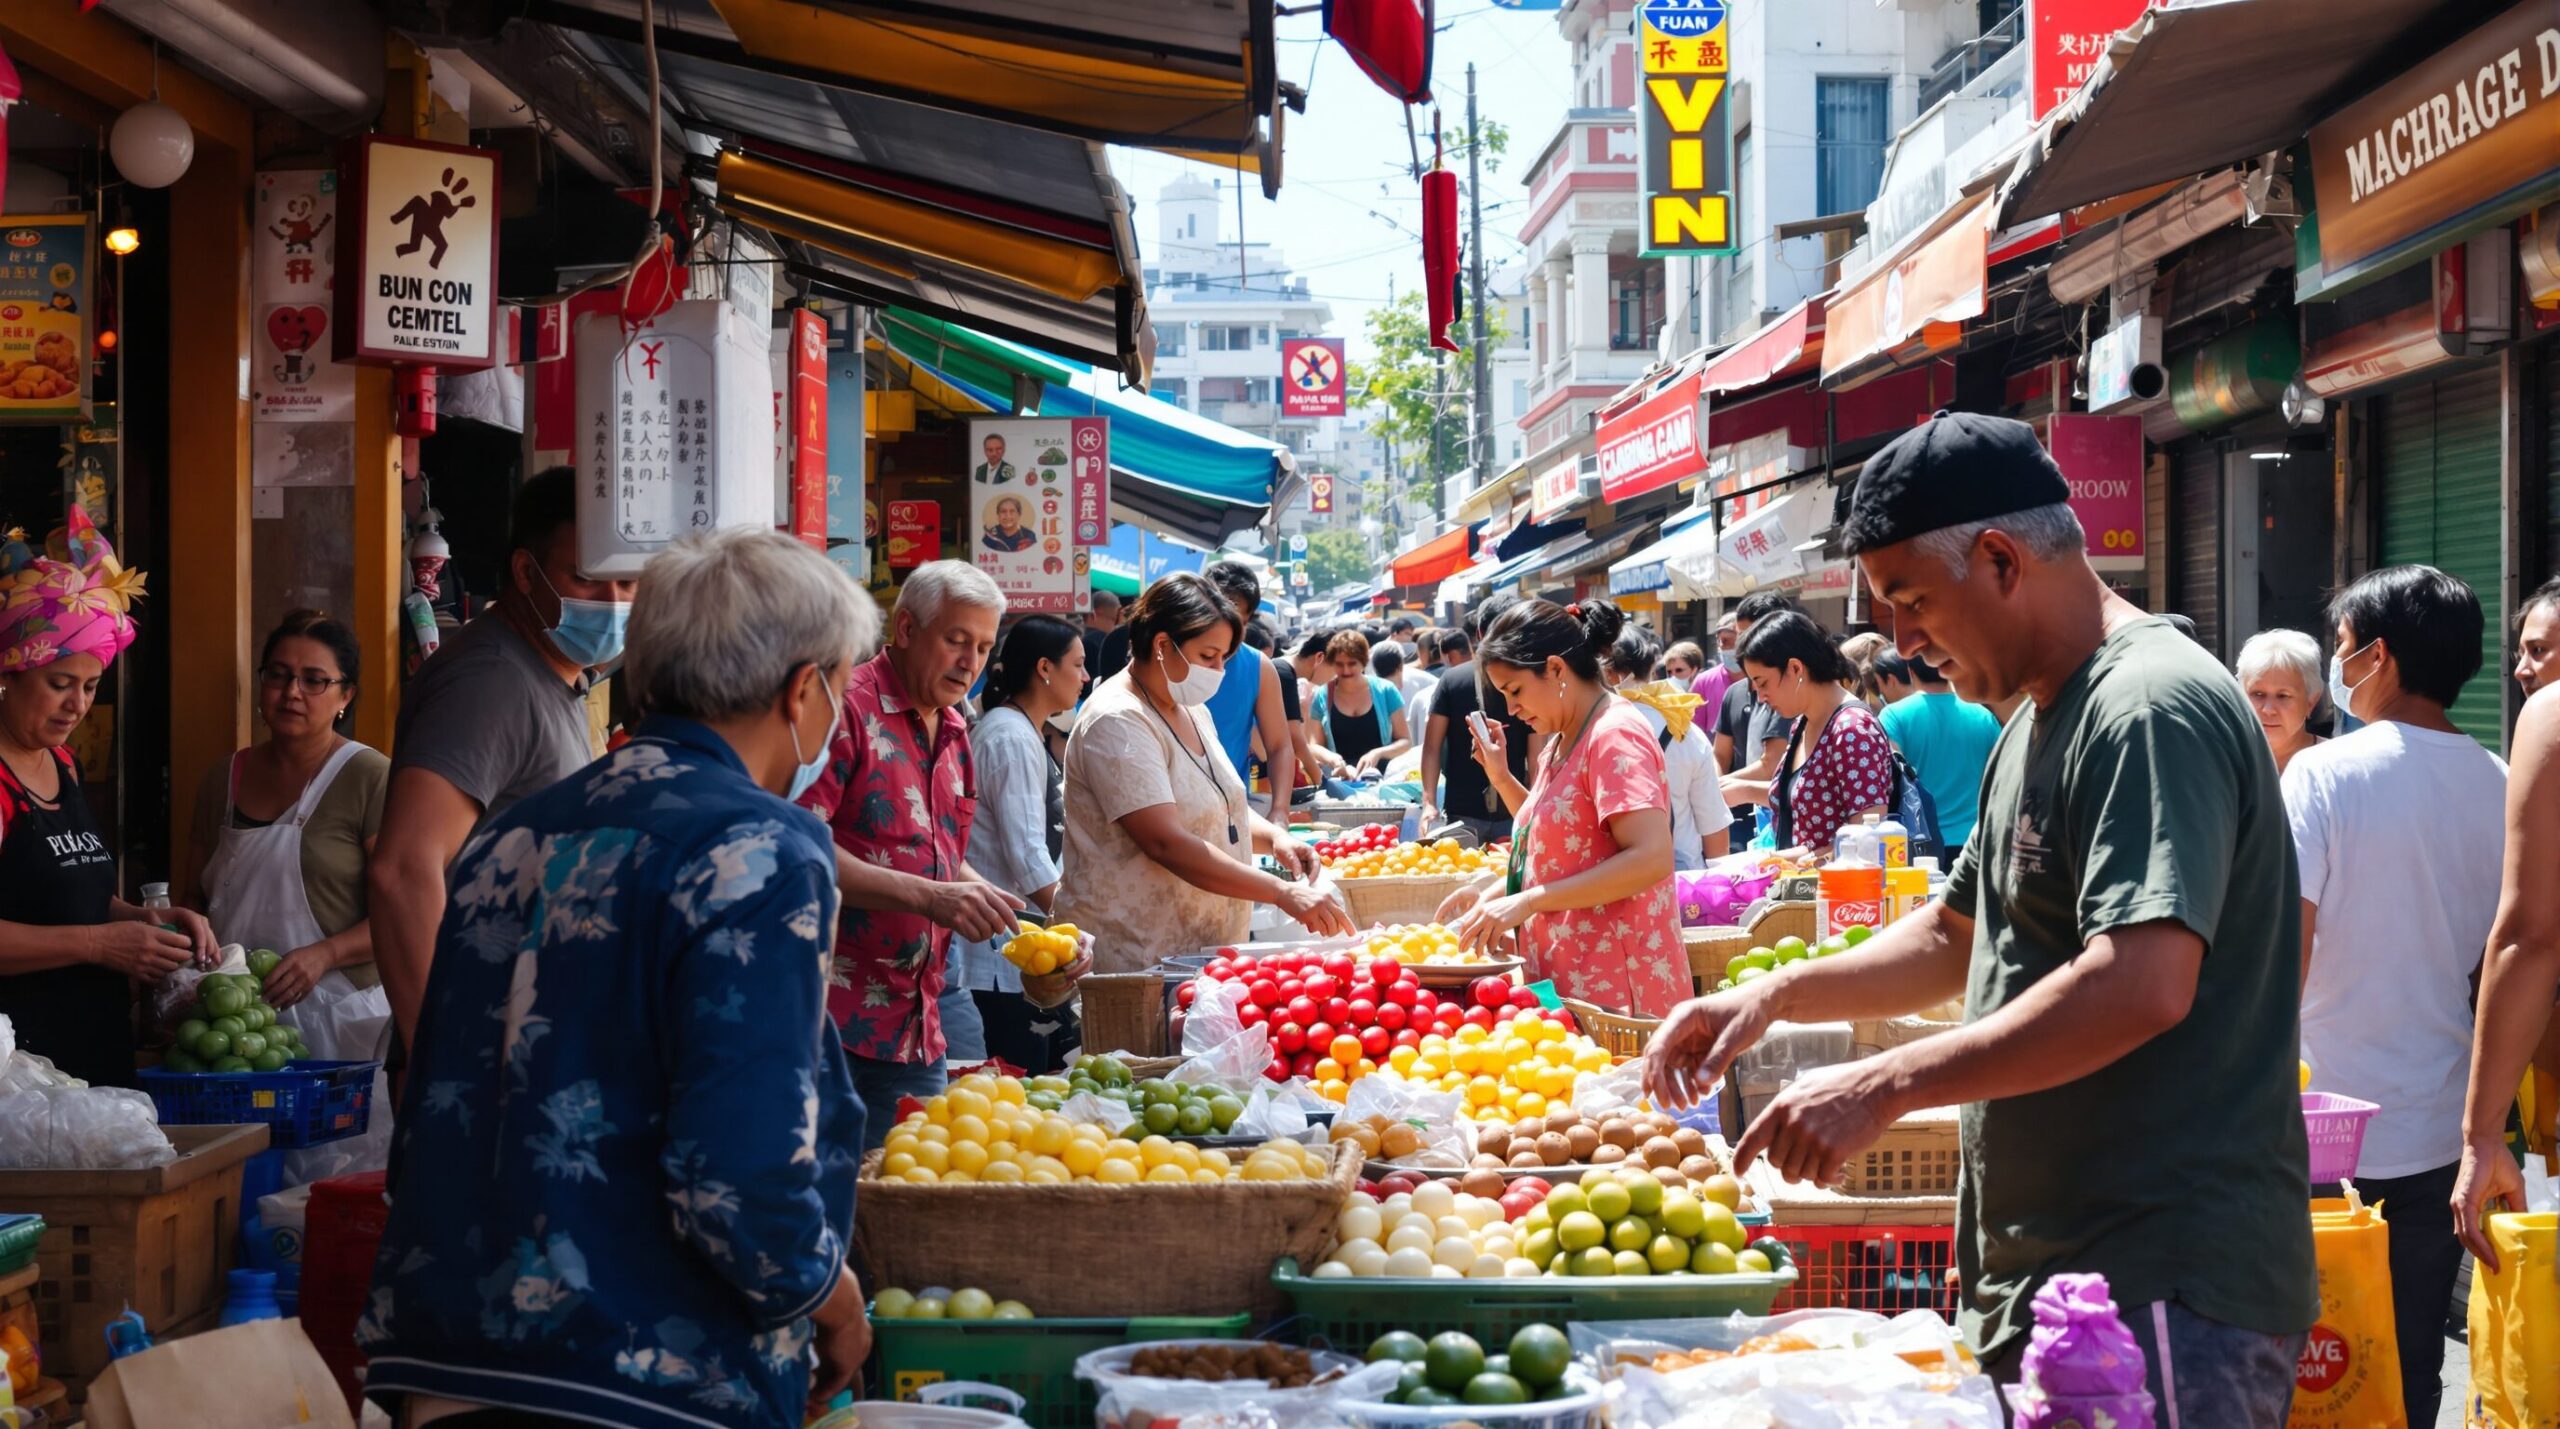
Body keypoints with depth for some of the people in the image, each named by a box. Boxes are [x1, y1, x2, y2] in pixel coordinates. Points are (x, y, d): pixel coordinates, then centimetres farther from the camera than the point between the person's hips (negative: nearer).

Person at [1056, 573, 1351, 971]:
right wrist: (1283, 893, -29)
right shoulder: (1117, 723, -16)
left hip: (1207, 949, 8)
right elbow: (1167, 843, -25)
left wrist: (1274, 837, 1)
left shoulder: (1191, 711, 13)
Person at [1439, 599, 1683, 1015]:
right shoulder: (1561, 743, 16)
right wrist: (1497, 887, 8)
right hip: (1571, 986, 9)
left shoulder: (1615, 736, -12)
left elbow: (1651, 858, -23)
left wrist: (1527, 902, -23)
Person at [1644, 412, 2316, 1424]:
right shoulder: (2036, 724, 18)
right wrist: (1773, 996, 13)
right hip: (2031, 1270, 10)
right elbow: (1956, 939, 27)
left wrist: (1887, 1085, -24)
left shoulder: (2152, 712, -16)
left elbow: (2143, 984, -27)